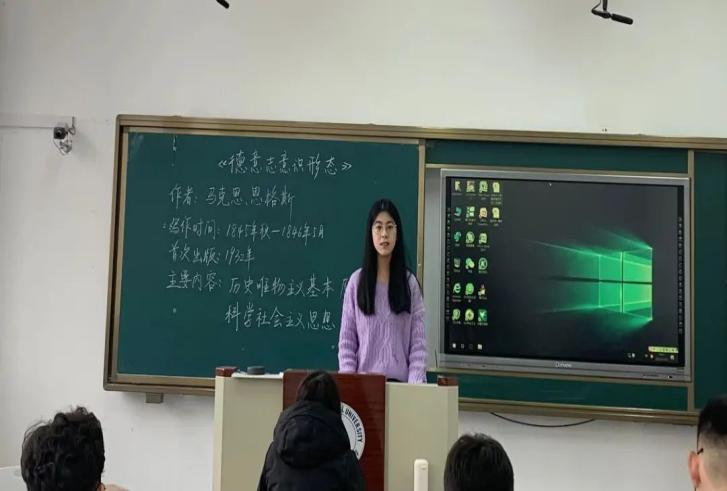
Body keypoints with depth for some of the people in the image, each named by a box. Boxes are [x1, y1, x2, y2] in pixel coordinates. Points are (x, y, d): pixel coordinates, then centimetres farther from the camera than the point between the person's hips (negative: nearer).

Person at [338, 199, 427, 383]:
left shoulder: (410, 283, 3)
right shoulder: (356, 281, 2)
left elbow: (418, 342, 1)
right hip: (364, 380, 0)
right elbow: (346, 340, 3)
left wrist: (415, 384, -11)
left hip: (400, 380, 0)